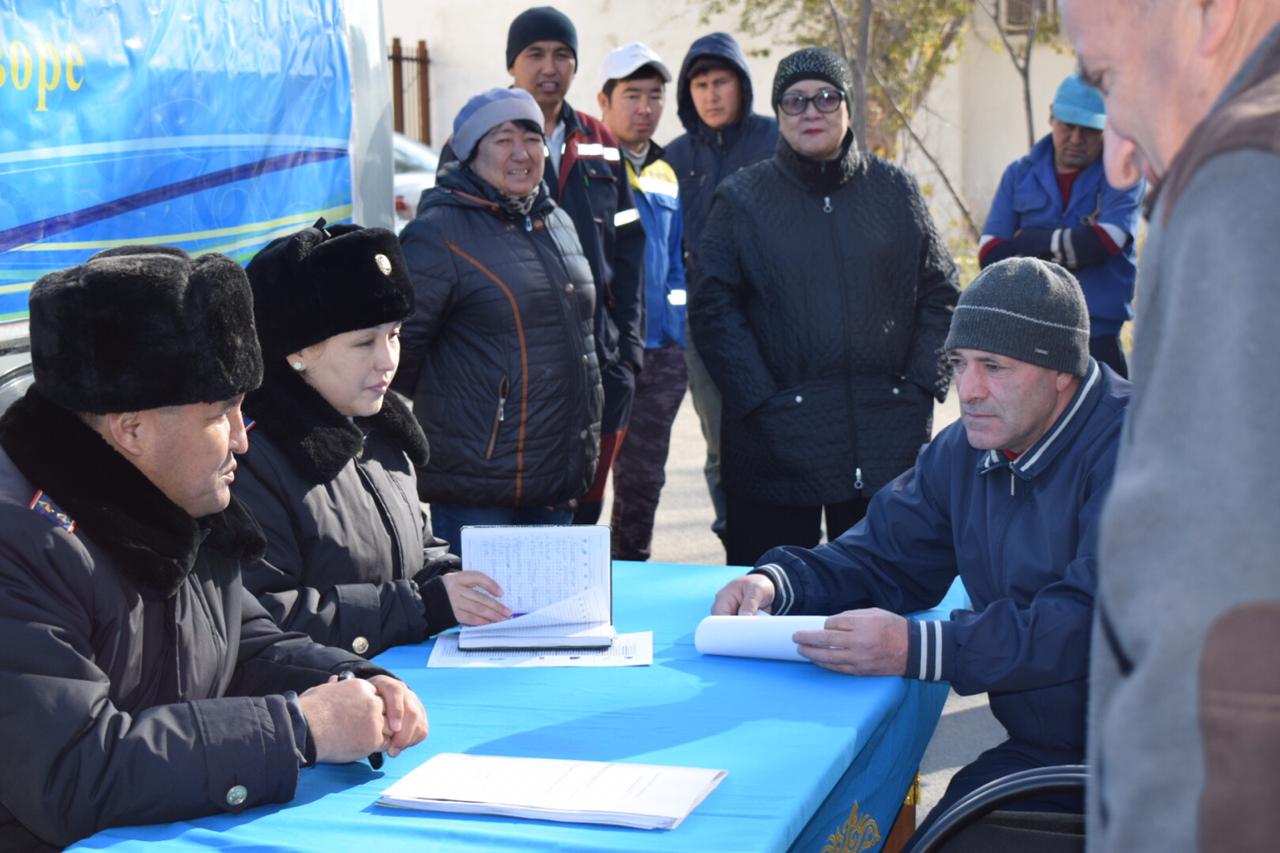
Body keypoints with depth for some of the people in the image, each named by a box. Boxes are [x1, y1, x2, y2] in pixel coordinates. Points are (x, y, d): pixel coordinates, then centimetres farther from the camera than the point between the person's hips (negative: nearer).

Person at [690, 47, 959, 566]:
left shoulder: (896, 191, 10)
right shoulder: (743, 198, 4)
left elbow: (939, 293, 11)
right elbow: (714, 307, -1)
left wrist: (923, 386, -1)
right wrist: (758, 400, -10)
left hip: (889, 439, 2)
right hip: (776, 438, -2)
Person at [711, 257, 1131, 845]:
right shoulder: (965, 450, 10)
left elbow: (1093, 619, -27)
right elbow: (884, 557, 16)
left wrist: (919, 648, -33)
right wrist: (775, 583, -5)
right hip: (1036, 749, 6)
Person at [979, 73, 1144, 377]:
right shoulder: (1020, 174, 11)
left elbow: (1105, 242, -14)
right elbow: (989, 253, -1)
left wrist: (1029, 241, -2)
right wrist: (1078, 238, -6)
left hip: (1098, 341, -2)